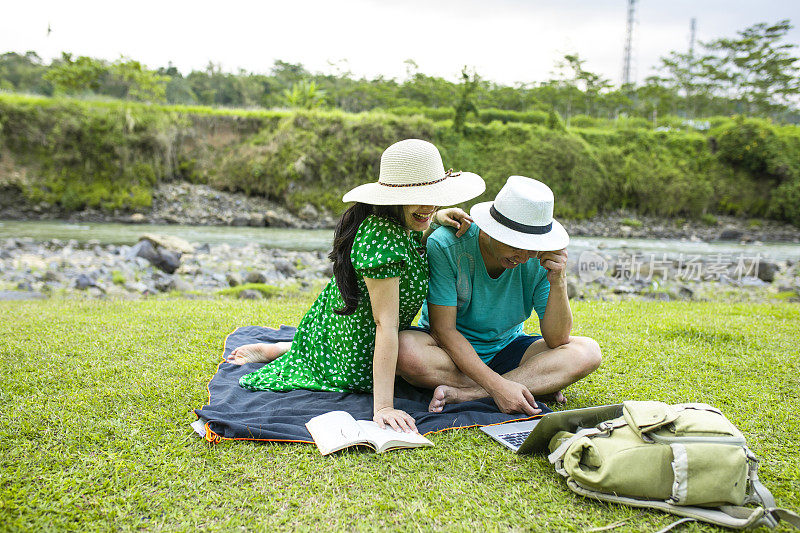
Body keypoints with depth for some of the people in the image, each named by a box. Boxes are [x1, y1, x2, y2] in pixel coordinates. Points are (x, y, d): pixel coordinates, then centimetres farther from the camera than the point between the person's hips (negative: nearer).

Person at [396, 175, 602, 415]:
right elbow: (443, 330, -24)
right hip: (449, 351, -2)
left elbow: (556, 340, -13)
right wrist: (497, 386, -32)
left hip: (506, 349, 3)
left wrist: (558, 283, -28)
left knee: (587, 351, -19)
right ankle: (539, 383, -24)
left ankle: (465, 393, -28)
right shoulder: (445, 244, -23)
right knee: (405, 349, -36)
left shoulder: (541, 259, -13)